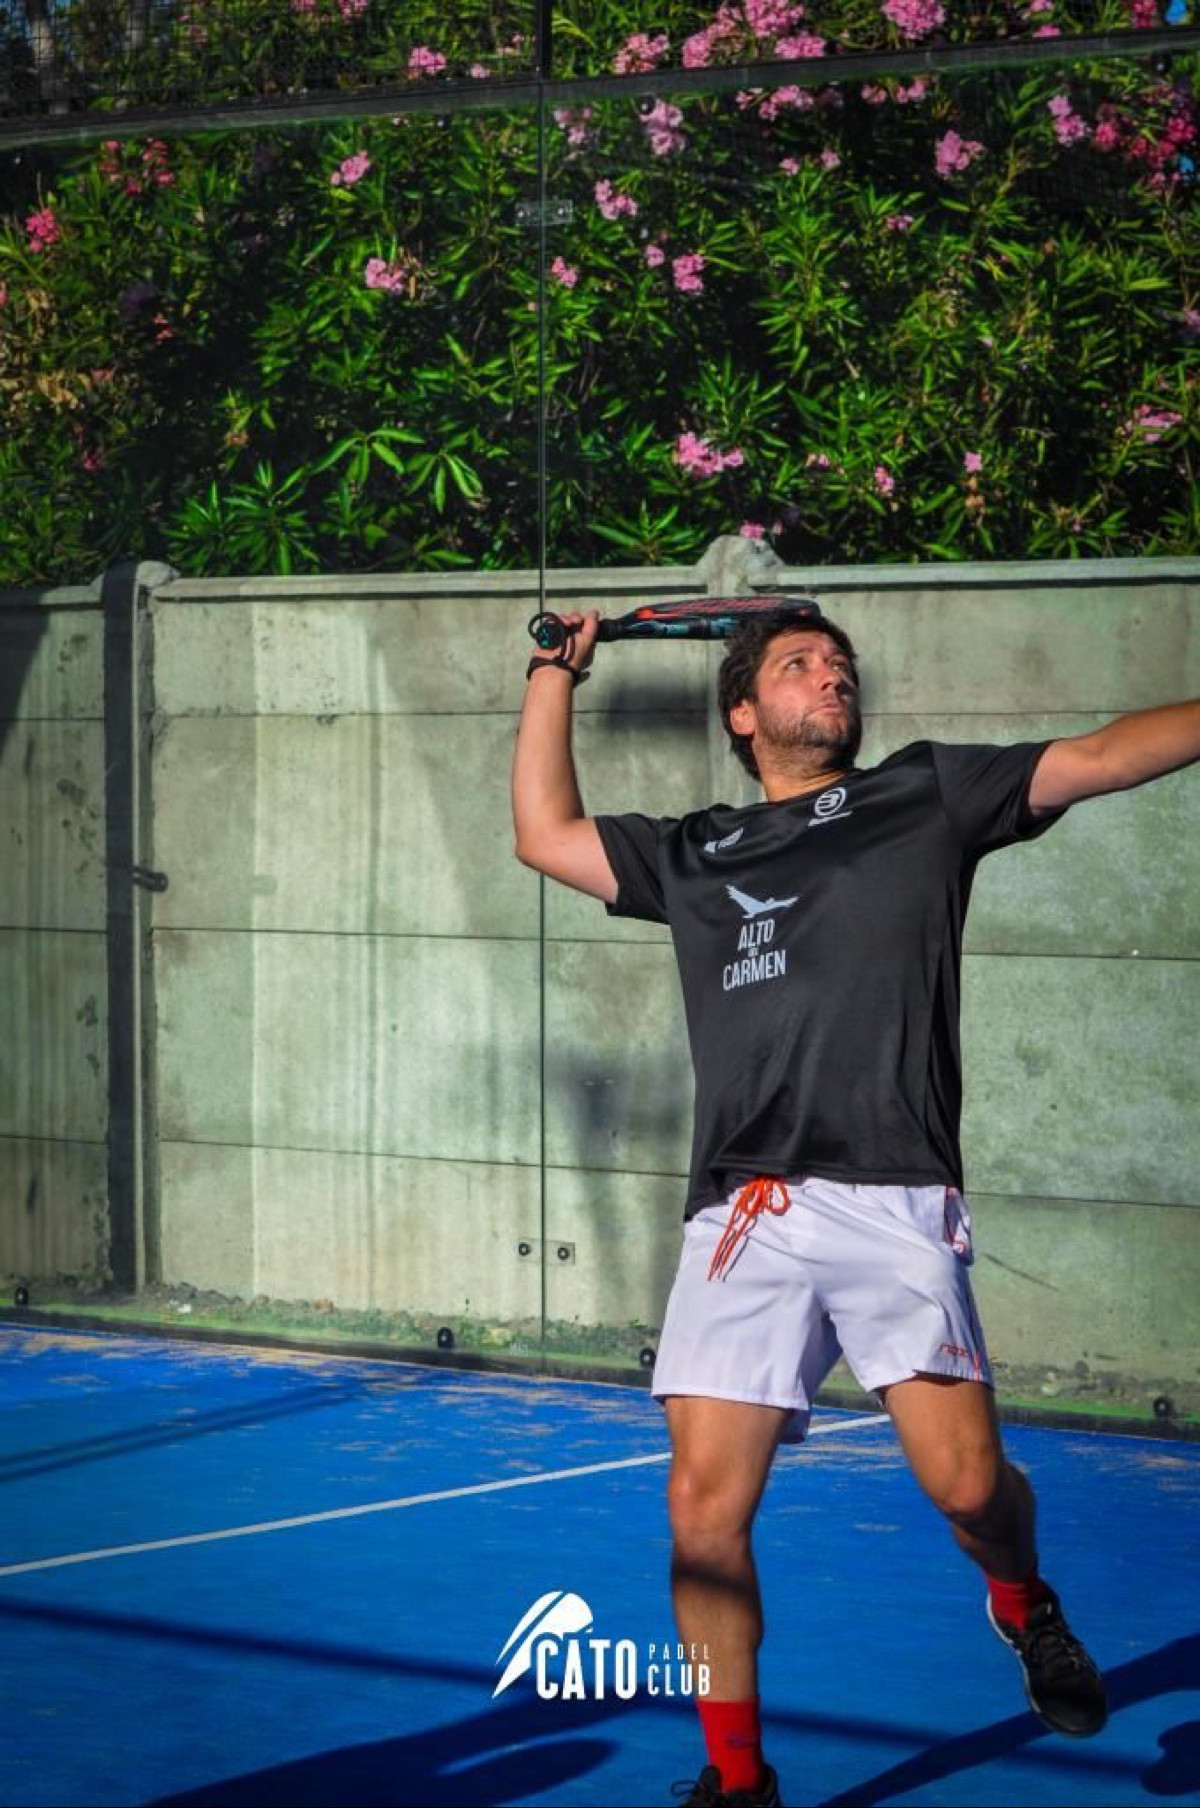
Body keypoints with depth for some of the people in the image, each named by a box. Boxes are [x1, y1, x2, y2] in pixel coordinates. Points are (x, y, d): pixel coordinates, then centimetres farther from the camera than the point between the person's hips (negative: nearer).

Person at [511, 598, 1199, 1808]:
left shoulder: (928, 796, 16)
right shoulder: (696, 855, 23)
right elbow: (546, 835, 27)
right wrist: (555, 676, 30)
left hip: (895, 1208, -2)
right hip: (744, 1216, 2)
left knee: (966, 1483, -13)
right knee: (704, 1511, -6)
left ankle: (1022, 1605, 23)